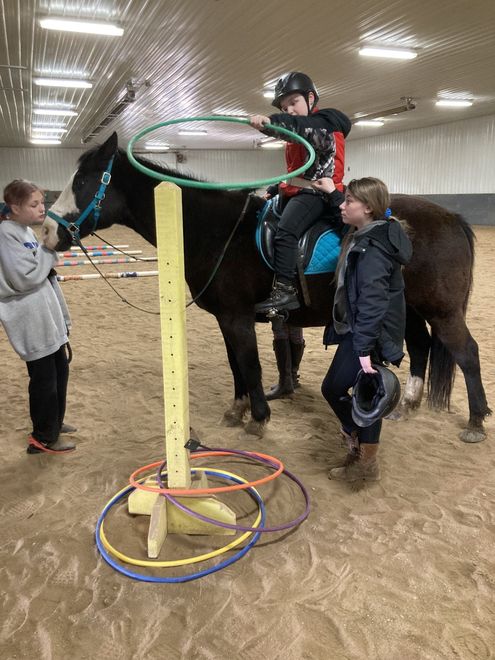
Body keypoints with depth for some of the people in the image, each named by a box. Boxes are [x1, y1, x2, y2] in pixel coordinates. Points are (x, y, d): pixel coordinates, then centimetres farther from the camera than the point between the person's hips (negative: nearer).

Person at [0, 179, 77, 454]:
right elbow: (25, 277, -22)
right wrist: (49, 251, -13)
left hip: (48, 317, 9)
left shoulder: (27, 231, 11)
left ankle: (54, 421, 39)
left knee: (60, 370, 20)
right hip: (32, 323, -9)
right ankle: (43, 438, 16)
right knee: (44, 377, 1)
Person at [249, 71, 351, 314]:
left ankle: (285, 290, -30)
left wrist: (270, 121, -41)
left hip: (318, 191, -10)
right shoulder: (296, 134, 24)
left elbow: (303, 124, -27)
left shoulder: (327, 121, -3)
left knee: (284, 231, -29)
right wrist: (274, 189, 16)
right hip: (295, 191, 10)